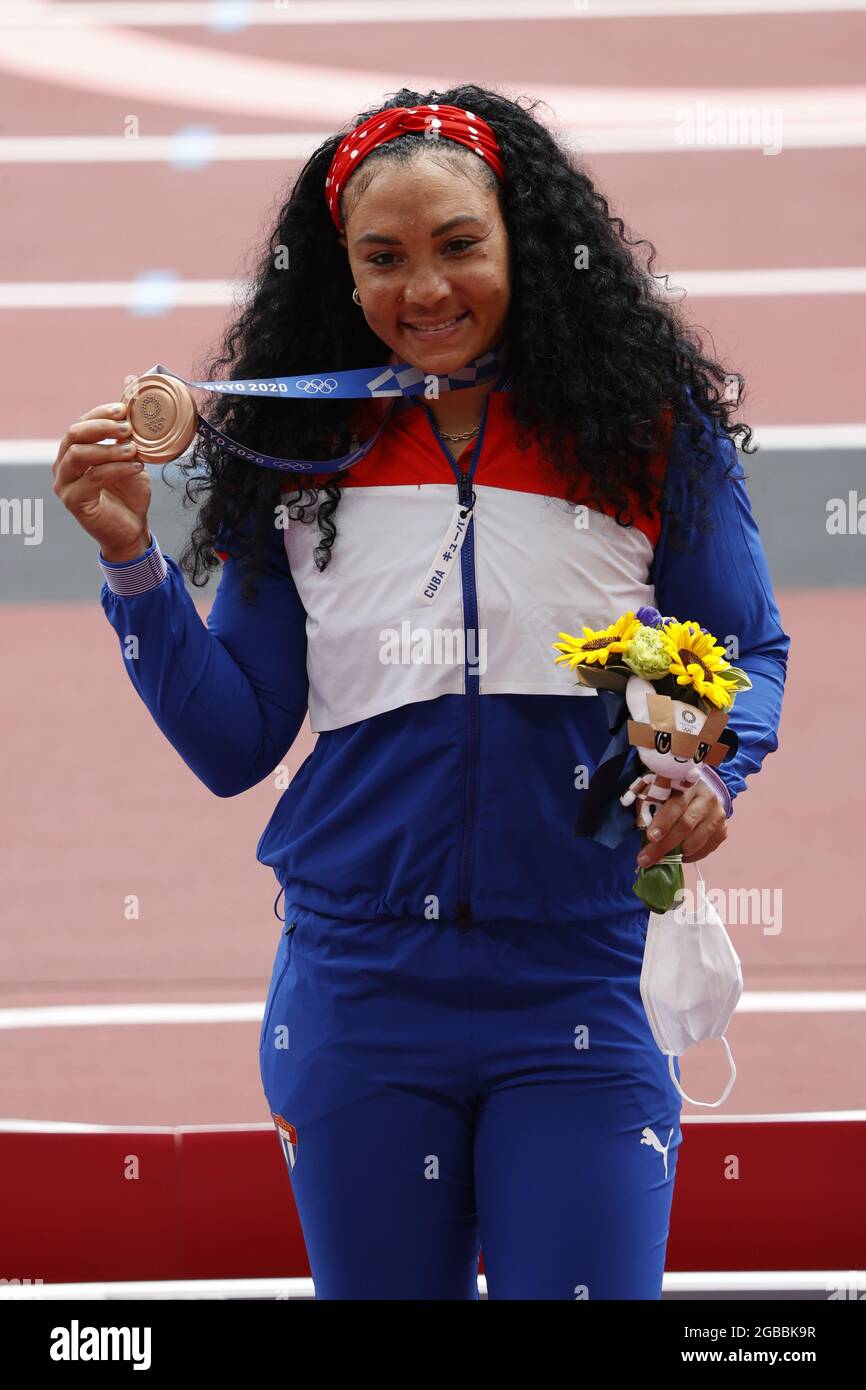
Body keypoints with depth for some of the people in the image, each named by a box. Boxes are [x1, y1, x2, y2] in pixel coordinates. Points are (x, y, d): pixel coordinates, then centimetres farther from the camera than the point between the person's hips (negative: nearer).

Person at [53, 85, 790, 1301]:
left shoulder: (646, 426, 0)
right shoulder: (300, 455, 6)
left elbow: (748, 654, 9)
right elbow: (233, 744, 7)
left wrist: (712, 772, -12)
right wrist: (134, 560, -4)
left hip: (584, 984, -2)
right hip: (361, 990, 2)